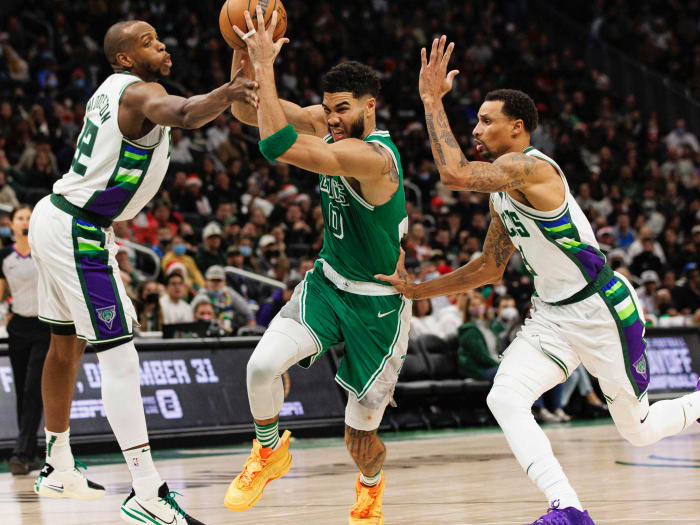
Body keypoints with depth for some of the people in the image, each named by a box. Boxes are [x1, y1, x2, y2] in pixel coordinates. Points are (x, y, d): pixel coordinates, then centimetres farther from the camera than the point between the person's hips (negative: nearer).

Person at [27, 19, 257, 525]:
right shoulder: (140, 92, -17)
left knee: (66, 344, 21)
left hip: (56, 218, 11)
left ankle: (58, 468, 36)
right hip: (78, 232, -11)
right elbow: (184, 114, -41)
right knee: (118, 355, -13)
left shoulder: (114, 89, 13)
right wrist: (226, 93, -60)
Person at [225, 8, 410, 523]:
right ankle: (269, 453, 7)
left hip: (379, 304, -6)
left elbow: (278, 144, -39)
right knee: (263, 364, -23)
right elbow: (247, 112, -4)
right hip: (328, 282, 6)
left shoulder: (372, 157, -30)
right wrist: (243, 50, -21)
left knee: (360, 436, 4)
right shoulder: (329, 123, -5)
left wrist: (266, 65, -36)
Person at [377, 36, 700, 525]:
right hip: (552, 317, 8)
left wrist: (432, 99, -28)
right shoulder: (502, 192, 9)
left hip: (603, 310, -8)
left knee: (638, 430, 5)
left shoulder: (529, 167, -21)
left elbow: (454, 173, -36)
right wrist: (418, 291, 13)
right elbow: (491, 267, 18)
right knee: (504, 398, -18)